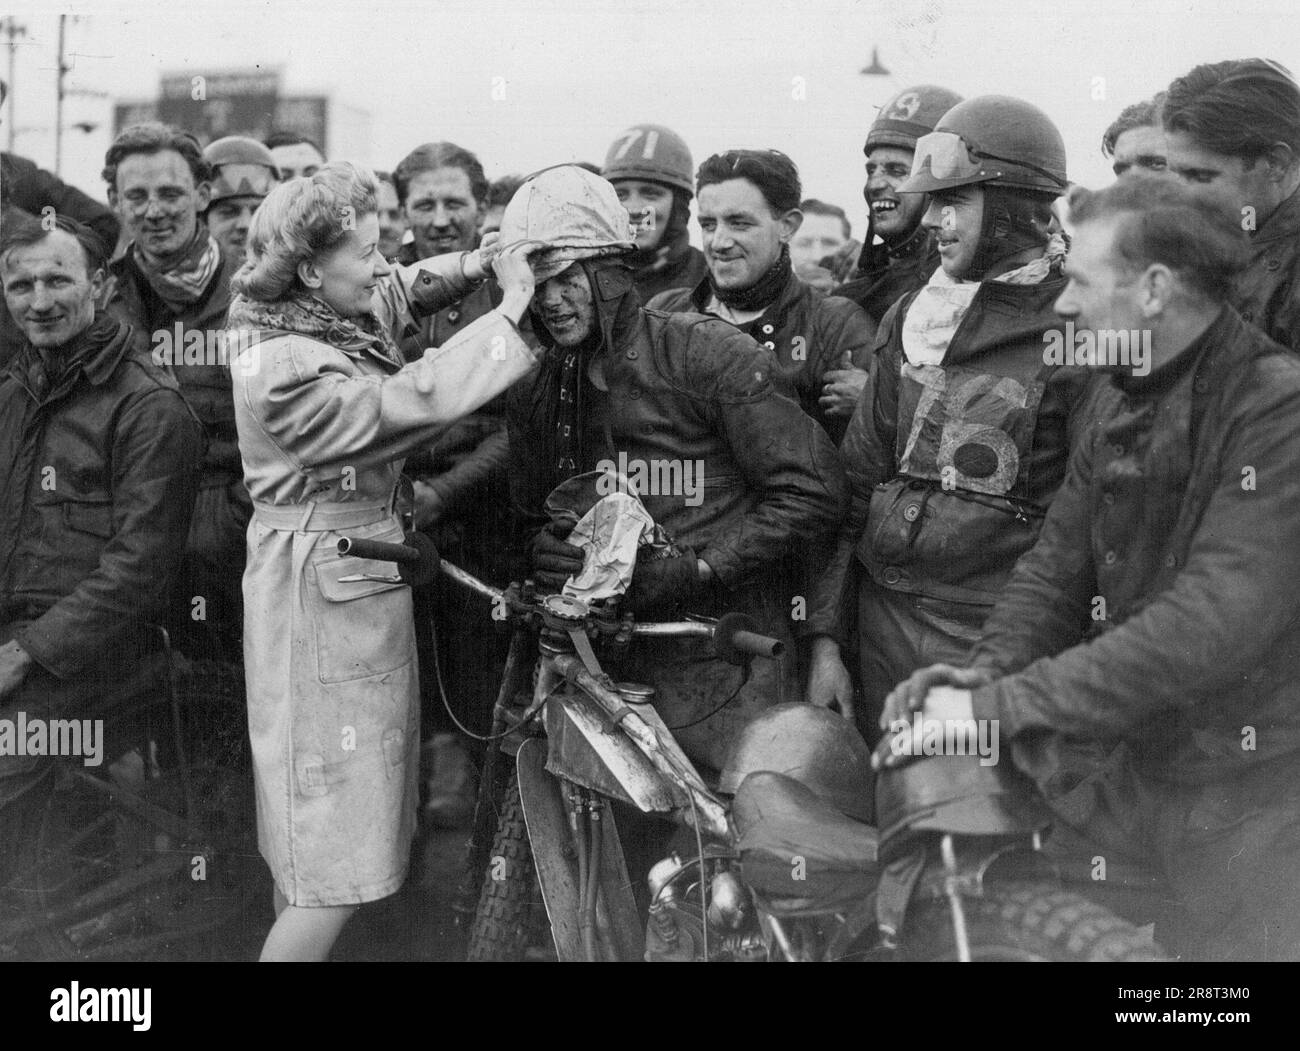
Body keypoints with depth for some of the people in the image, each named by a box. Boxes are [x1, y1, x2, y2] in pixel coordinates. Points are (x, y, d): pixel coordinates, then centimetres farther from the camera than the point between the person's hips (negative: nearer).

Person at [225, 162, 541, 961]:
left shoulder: (330, 319, 5)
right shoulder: (286, 369, -22)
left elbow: (403, 291, 20)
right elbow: (412, 403, -27)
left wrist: (481, 265, 1)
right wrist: (512, 309, -22)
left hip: (363, 584, 10)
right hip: (320, 594, -10)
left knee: (311, 837, 17)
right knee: (334, 859, -4)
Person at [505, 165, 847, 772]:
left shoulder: (708, 355, -9)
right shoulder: (536, 391, 11)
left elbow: (813, 493, -11)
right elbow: (528, 522, 20)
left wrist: (696, 570, -17)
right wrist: (543, 551, -4)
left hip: (724, 662, -4)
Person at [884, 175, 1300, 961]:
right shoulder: (1125, 402, 8)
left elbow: (1215, 623, -27)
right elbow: (1060, 565, 8)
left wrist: (1003, 705, -26)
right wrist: (990, 670, -12)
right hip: (1141, 776, 7)